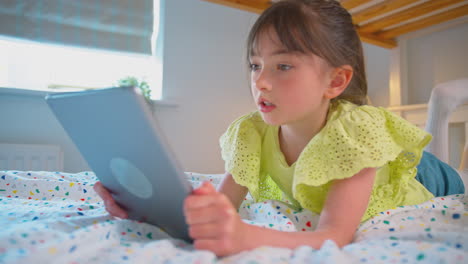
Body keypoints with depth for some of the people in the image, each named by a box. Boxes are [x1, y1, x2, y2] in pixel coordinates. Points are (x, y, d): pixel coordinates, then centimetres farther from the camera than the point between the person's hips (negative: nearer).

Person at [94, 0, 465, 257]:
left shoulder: (354, 134, -41)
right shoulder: (253, 135, -27)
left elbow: (335, 237, -50)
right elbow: (224, 205, -28)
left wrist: (248, 237, -69)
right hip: (307, 213, 3)